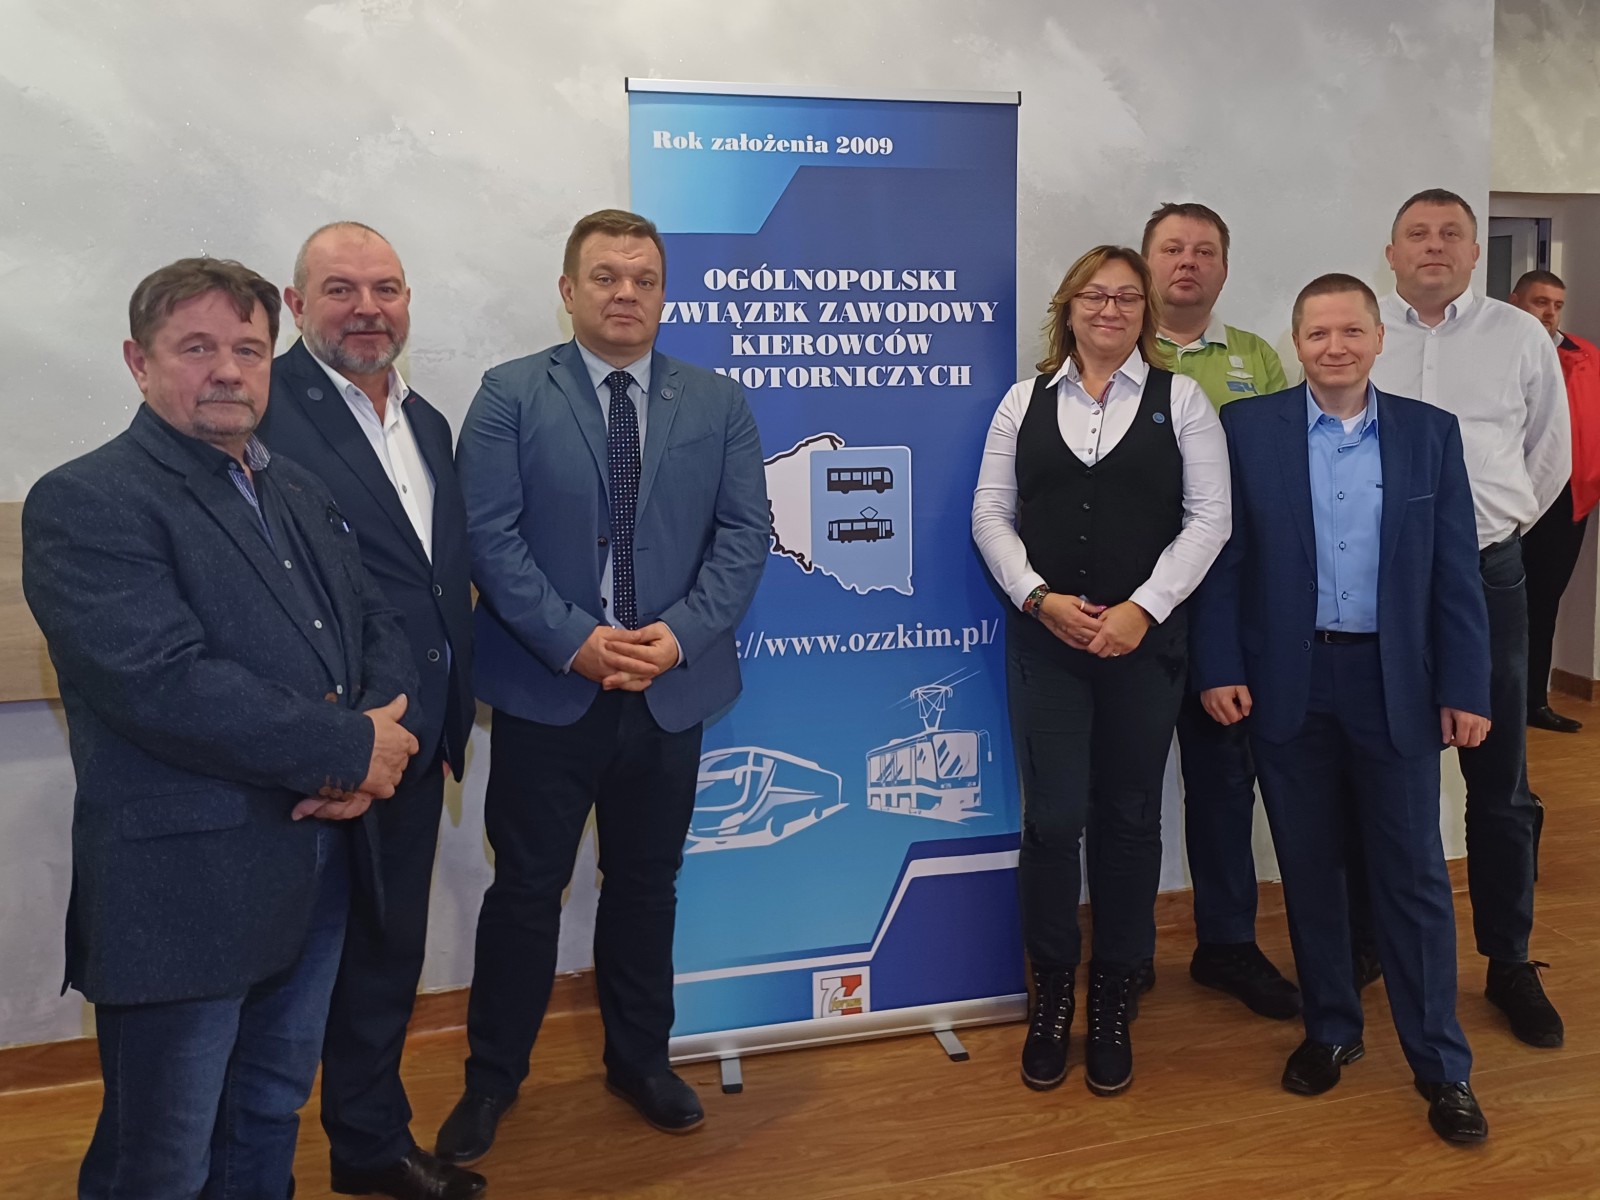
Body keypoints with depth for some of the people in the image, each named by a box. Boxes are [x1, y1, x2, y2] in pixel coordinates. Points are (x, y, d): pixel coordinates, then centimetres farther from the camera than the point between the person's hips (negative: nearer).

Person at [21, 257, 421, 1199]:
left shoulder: (297, 491, 13)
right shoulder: (86, 503, -12)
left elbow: (378, 623, 11)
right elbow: (164, 686, -24)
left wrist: (375, 753, -9)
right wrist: (351, 747, -18)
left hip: (321, 862, 7)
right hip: (185, 887, -7)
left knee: (275, 1108, 24)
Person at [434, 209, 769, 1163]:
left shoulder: (720, 404, 5)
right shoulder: (510, 396, -1)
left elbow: (746, 534, -1)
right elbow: (489, 535, -9)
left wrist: (682, 634, -15)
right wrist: (574, 640, -18)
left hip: (671, 692, 2)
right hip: (546, 692, -2)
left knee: (646, 885, 16)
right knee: (526, 889, 9)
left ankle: (641, 1059, 35)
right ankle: (493, 1078, 27)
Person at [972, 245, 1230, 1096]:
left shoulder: (1180, 401, 5)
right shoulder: (1025, 402, 8)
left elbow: (1209, 517, -1)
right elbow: (991, 512, 4)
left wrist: (1142, 609, -11)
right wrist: (1040, 598, -10)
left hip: (1144, 638, 0)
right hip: (1044, 637, 0)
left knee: (1129, 820, 7)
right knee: (1052, 818, 0)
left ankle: (1113, 1006, 22)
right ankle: (1051, 997, 18)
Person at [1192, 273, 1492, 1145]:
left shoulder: (1430, 432, 3)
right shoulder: (1247, 427, 0)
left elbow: (1456, 573, 2)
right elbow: (1223, 557, -1)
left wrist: (1465, 688, -2)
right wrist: (1219, 668, -7)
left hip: (1395, 683, 0)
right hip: (1288, 681, 0)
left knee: (1412, 874, 5)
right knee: (1309, 869, 11)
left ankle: (1441, 1064, 18)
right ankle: (1330, 1028, 29)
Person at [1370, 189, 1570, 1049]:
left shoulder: (1521, 338, 5)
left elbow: (1550, 454, 14)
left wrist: (1498, 524, 13)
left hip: (1486, 576, 1)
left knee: (1499, 780, 6)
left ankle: (1509, 962, 21)